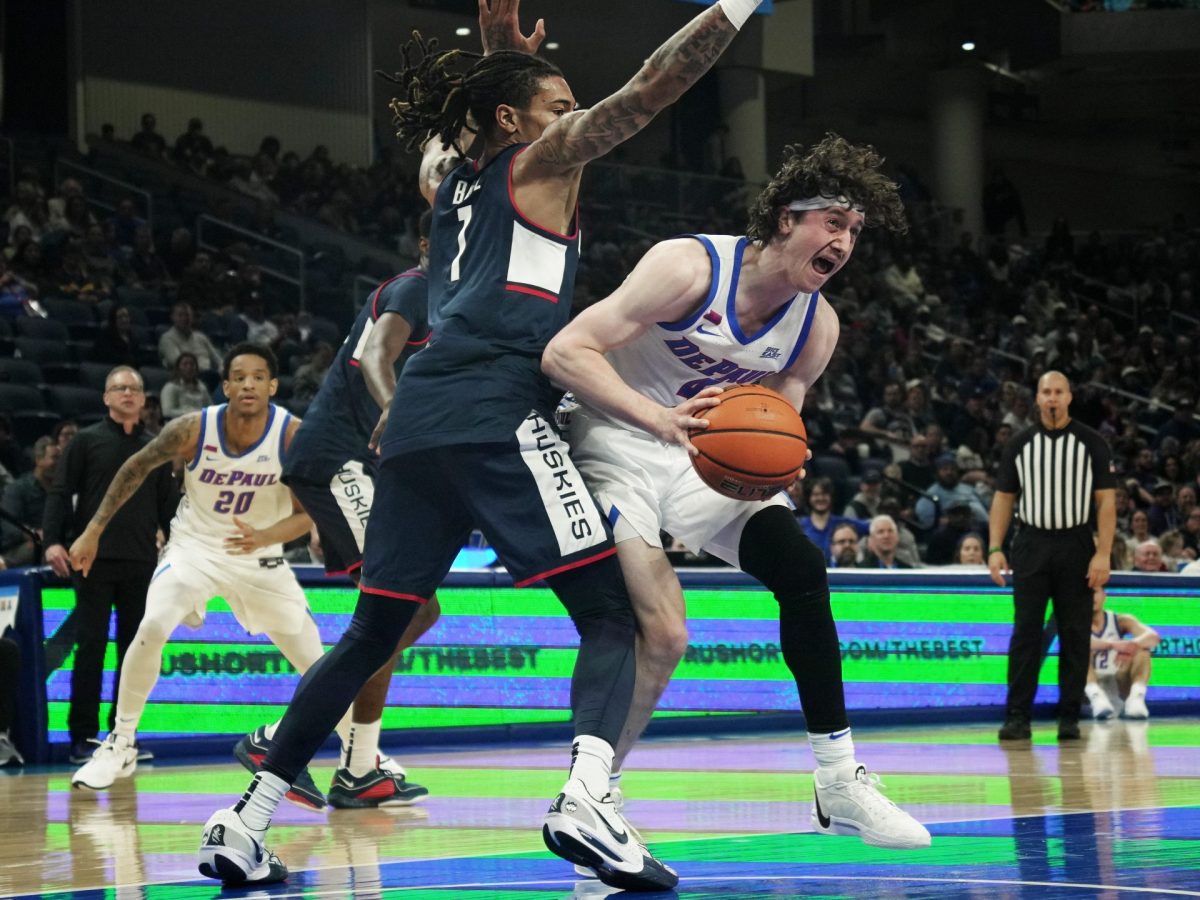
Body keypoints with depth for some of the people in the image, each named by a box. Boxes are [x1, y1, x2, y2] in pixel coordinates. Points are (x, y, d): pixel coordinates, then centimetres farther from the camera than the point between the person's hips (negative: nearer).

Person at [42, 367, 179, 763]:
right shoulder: (87, 441, 4)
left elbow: (168, 506, 17)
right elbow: (59, 493, 0)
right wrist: (53, 540, -13)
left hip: (142, 565, 4)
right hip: (94, 561, -3)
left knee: (135, 649, 4)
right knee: (91, 646, -5)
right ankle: (83, 735, -1)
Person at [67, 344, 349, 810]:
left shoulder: (293, 436, -19)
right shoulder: (193, 430, -19)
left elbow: (307, 513, -16)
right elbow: (136, 468, -3)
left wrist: (264, 537, -37)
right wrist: (93, 530, -1)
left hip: (259, 551, 1)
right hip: (194, 545, -1)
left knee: (316, 661, 3)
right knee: (152, 629, -27)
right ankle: (121, 744, -12)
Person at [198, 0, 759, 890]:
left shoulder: (447, 182, 27)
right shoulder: (541, 161, 8)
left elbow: (444, 127, 50)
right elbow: (649, 90, 0)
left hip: (419, 420, 7)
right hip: (498, 414, -7)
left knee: (372, 635, 15)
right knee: (610, 614, -7)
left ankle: (244, 823, 11)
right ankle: (586, 800, -31)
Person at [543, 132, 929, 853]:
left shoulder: (818, 326, -4)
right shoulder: (691, 267, -24)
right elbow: (566, 353, -28)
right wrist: (660, 419, -40)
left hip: (711, 461, 6)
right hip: (617, 451, -6)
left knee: (804, 565, -9)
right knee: (664, 635, -21)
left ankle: (840, 786, -1)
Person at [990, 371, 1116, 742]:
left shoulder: (1092, 443, 2)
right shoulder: (1020, 444, 8)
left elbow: (1106, 500, -1)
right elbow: (1004, 498, 9)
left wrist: (1103, 553, -10)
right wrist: (995, 548, -1)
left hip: (1076, 547, -1)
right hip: (1031, 545, 1)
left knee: (1074, 635, 2)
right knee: (1025, 632, -3)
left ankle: (1069, 719, 8)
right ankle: (1017, 718, -3)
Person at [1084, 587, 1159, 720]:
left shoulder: (1120, 621, 3)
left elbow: (1153, 637, -14)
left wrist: (1132, 645, -38)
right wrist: (1113, 644, -42)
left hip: (1118, 687, 2)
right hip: (1090, 690, -2)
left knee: (1142, 645, -15)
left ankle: (1136, 698, -34)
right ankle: (1097, 698, -45)